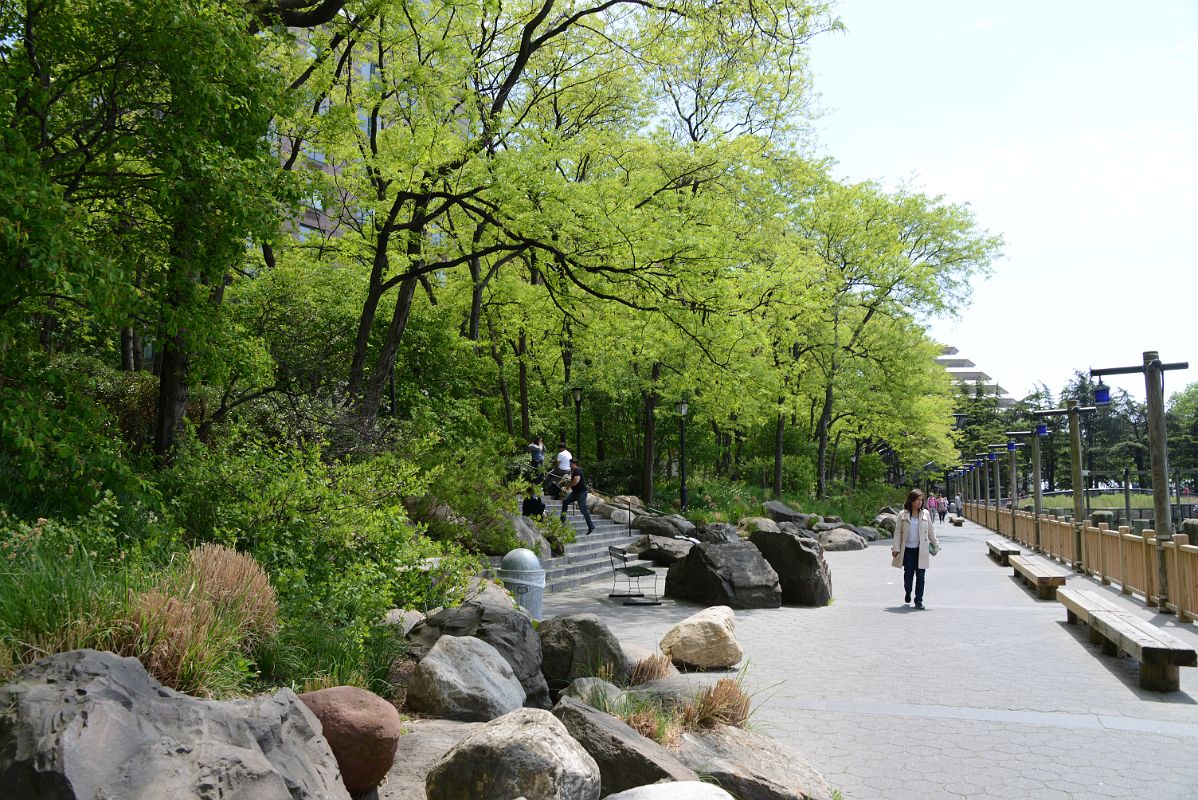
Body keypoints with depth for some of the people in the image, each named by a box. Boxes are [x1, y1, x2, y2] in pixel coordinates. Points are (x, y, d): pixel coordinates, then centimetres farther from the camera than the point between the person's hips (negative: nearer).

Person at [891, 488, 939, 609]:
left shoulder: (925, 514, 4)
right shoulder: (903, 514, -1)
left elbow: (931, 531, 13)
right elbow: (898, 532, 1)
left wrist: (936, 545, 14)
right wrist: (896, 548, -4)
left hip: (921, 550, 1)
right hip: (908, 549, -1)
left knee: (920, 576, 0)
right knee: (908, 574, 5)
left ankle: (919, 601, 8)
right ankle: (908, 593, 34)